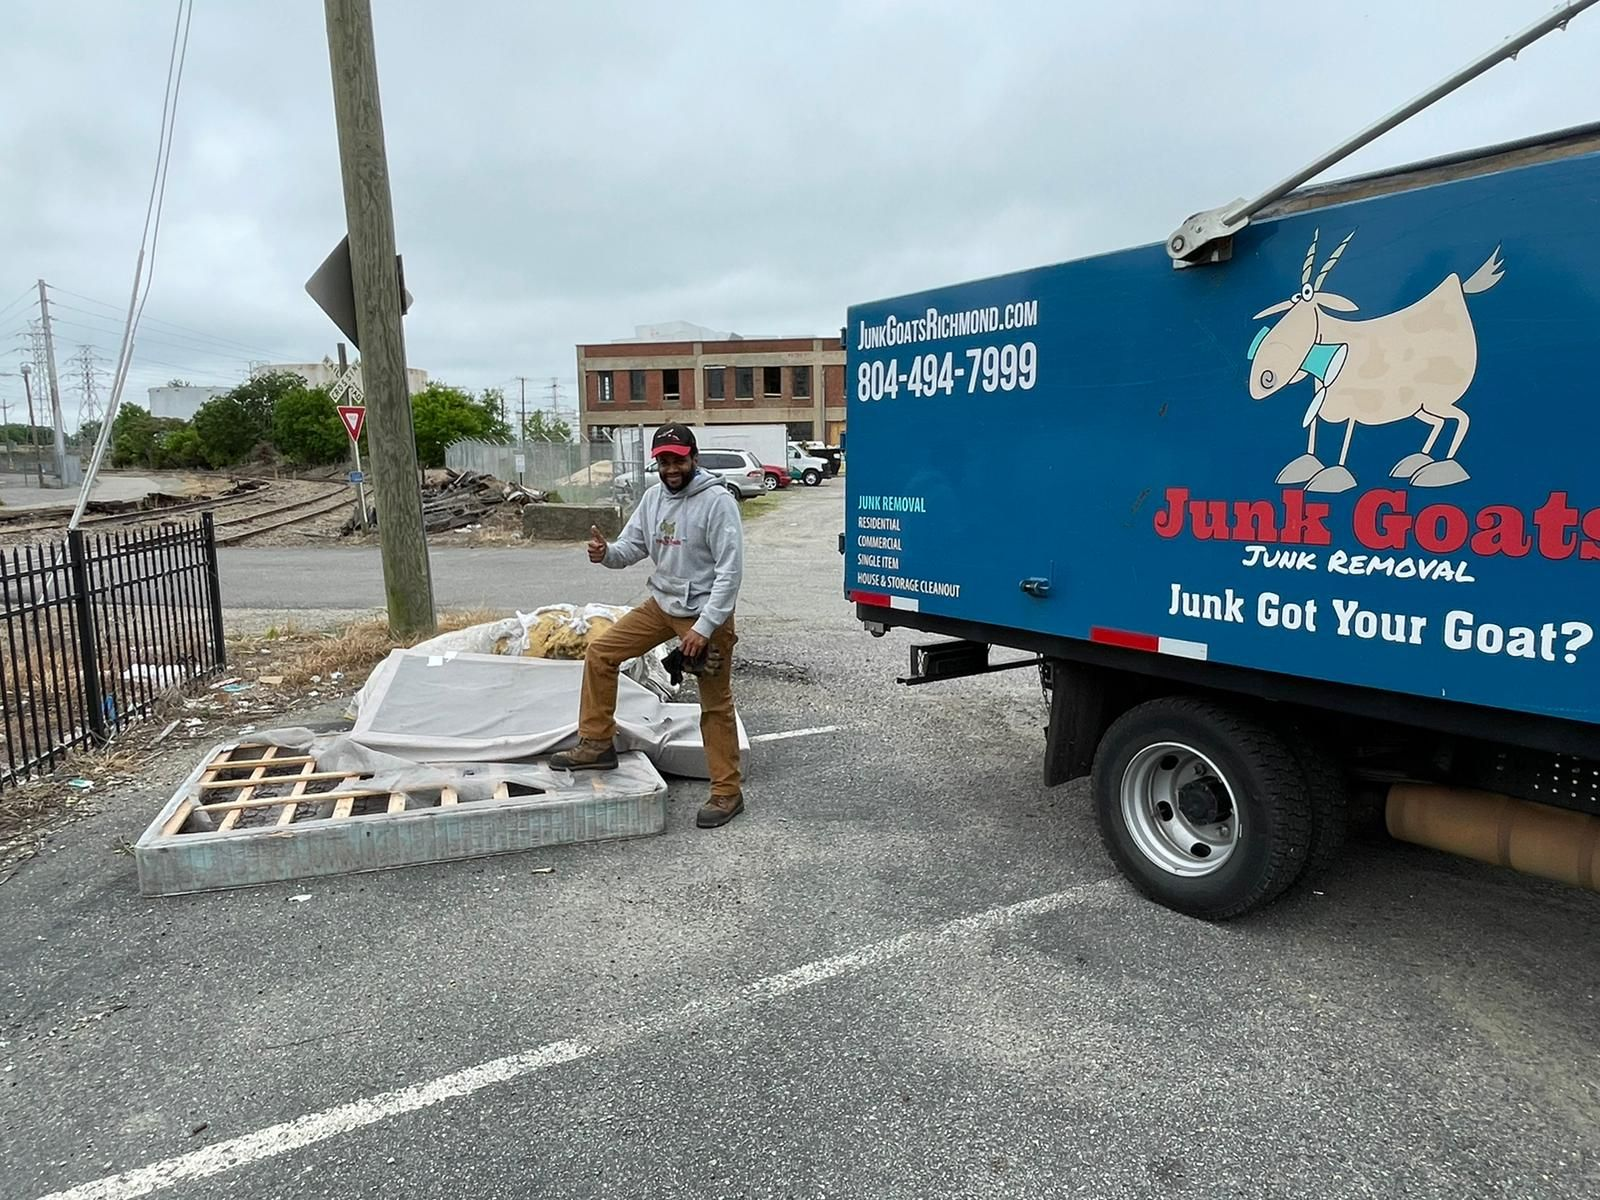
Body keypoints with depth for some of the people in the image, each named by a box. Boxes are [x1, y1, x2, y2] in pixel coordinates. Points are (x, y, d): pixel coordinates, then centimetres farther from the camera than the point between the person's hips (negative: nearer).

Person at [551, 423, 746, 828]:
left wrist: (704, 627, -24)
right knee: (600, 652, 6)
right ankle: (597, 744, 18)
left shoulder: (717, 501, -17)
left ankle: (727, 792, 14)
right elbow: (630, 548, 7)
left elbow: (730, 571, -20)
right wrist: (605, 553, -17)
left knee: (715, 705, 2)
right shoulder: (654, 497, 5)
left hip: (706, 612, -7)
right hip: (662, 604, 7)